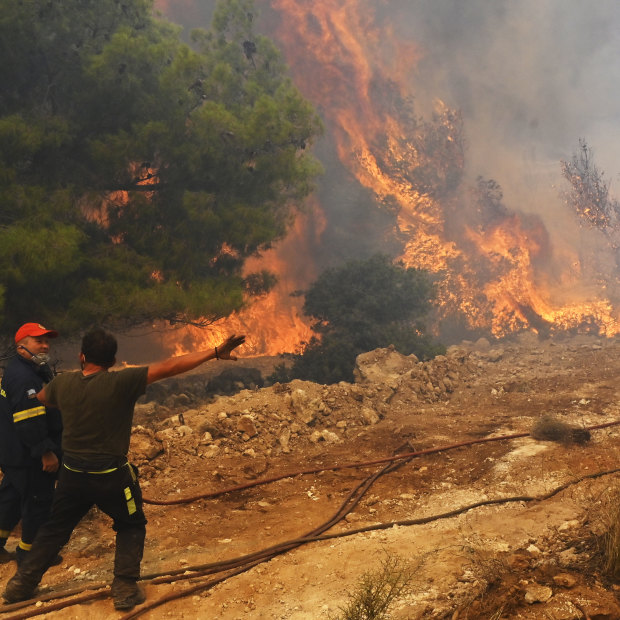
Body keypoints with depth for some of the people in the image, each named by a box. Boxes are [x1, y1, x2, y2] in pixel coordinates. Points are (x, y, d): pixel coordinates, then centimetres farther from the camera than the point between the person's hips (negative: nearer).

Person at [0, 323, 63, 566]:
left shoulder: (34, 370, 12)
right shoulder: (23, 377, -23)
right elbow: (29, 422, -28)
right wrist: (46, 452, -25)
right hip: (28, 456, -11)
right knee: (38, 501, 2)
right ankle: (28, 553, 16)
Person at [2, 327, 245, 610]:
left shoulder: (62, 383, -4)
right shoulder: (121, 382, -19)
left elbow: (40, 397, 19)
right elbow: (169, 367, -23)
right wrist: (215, 352, -24)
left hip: (72, 473, 4)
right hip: (111, 475, -4)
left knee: (55, 529, 21)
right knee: (131, 527, 18)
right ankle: (125, 588, 13)